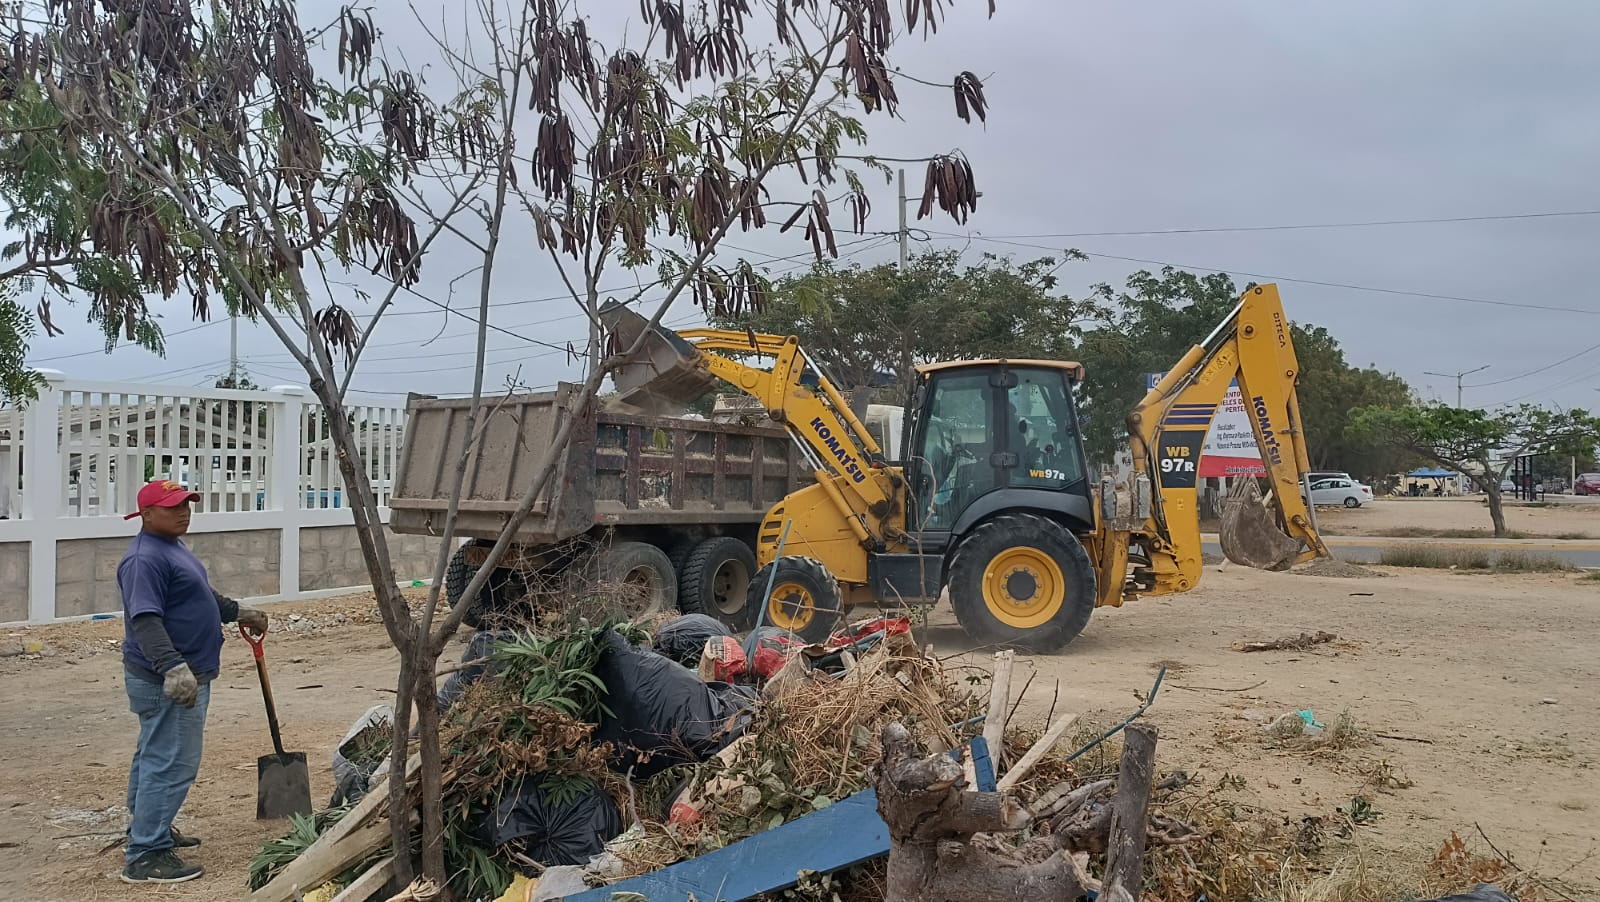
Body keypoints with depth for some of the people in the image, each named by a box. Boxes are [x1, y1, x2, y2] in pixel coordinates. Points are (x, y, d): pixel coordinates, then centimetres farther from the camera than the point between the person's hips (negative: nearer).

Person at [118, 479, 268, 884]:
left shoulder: (173, 546, 14)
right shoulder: (145, 558, -20)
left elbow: (202, 595, 29)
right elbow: (145, 620, -30)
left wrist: (239, 612, 39)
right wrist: (172, 667, -40)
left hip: (183, 675, 11)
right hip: (166, 681, -11)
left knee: (153, 756, 22)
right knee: (171, 764, -9)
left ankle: (149, 828, 35)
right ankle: (146, 856, -4)